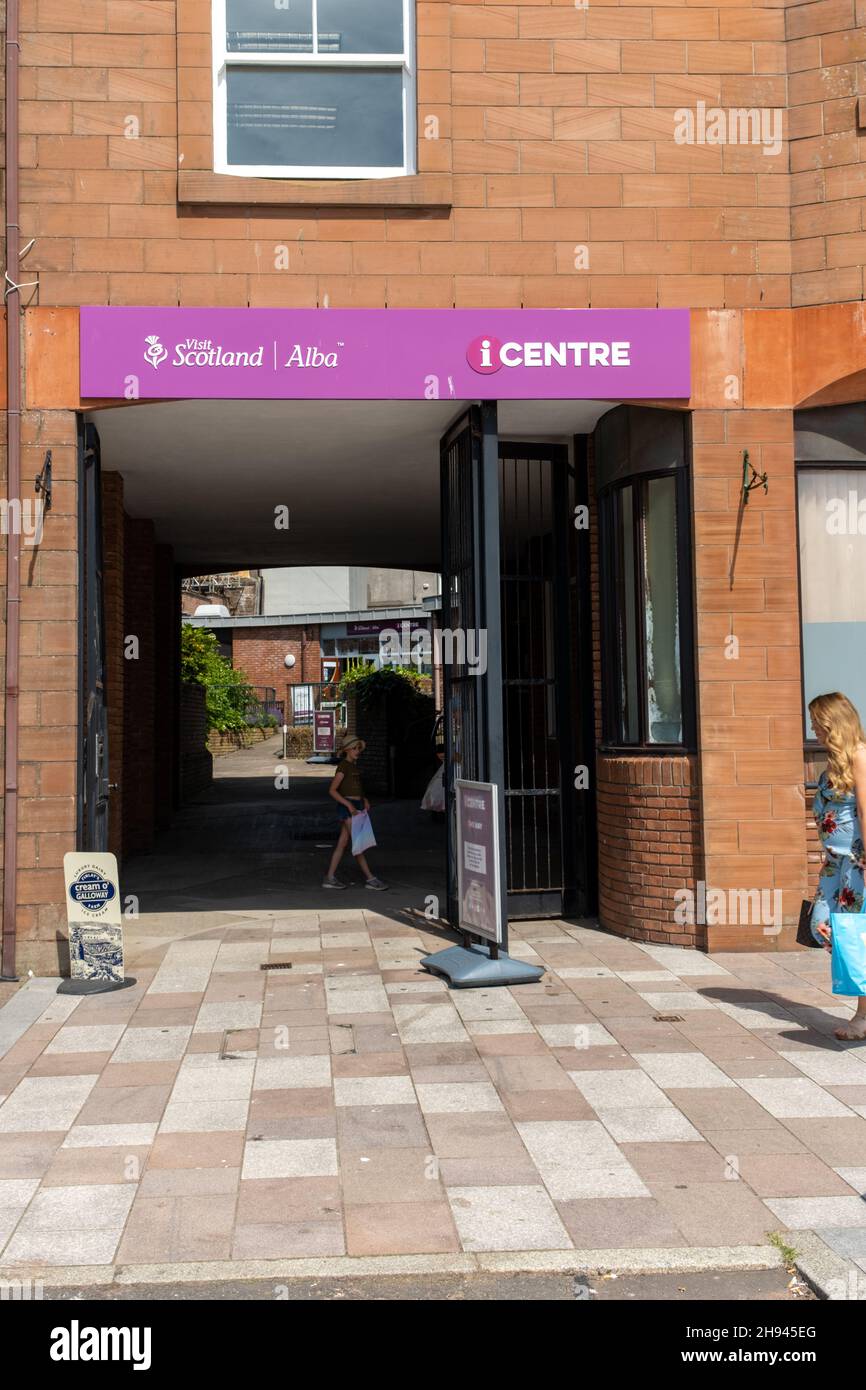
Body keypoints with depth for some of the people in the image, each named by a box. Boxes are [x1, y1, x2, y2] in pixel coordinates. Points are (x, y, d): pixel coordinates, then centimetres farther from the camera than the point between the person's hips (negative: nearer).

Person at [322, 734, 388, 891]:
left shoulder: (353, 765, 16)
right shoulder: (343, 766, -11)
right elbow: (332, 790, -14)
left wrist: (364, 799, 11)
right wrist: (349, 804, -21)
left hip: (355, 807, 9)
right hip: (347, 807, -9)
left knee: (343, 843, 8)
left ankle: (330, 877, 11)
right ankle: (370, 879, -7)